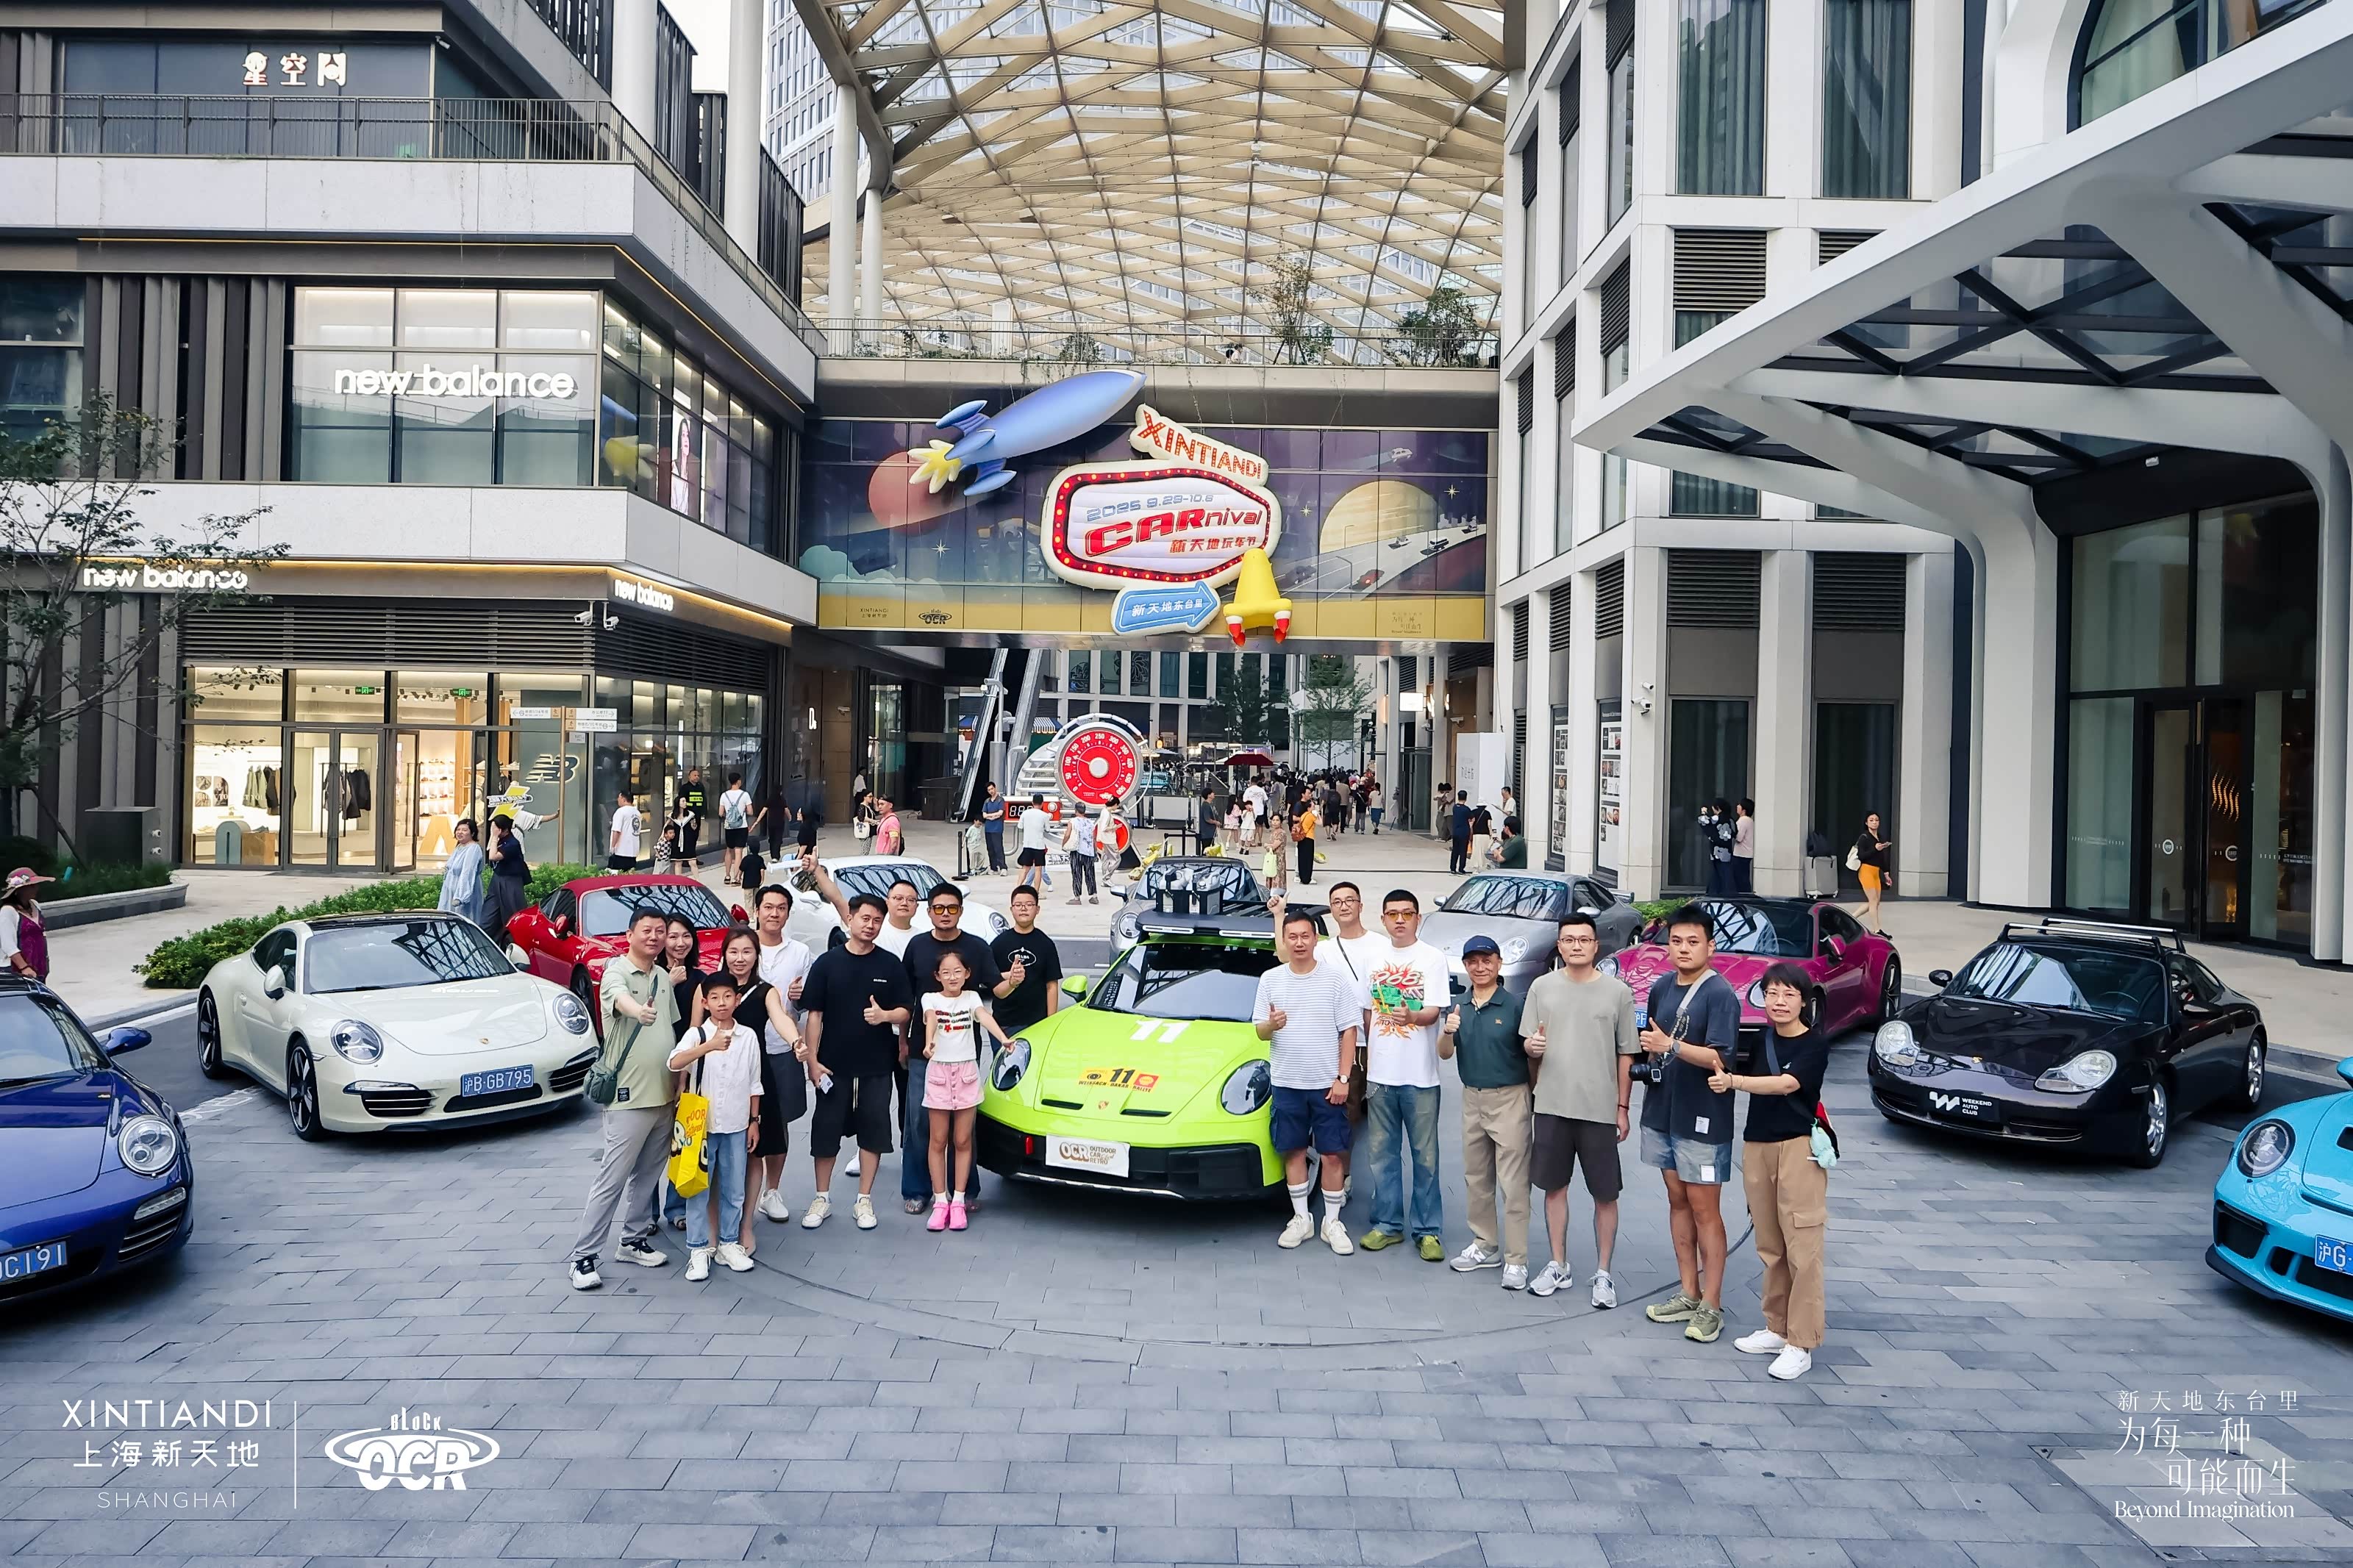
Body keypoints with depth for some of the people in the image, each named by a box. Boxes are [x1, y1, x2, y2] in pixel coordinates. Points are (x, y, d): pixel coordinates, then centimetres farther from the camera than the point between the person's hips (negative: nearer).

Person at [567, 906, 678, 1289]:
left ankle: (634, 1240, 28)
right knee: (612, 1179, -5)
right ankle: (584, 1256, 2)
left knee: (648, 1174, 15)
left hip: (665, 1095, 7)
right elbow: (619, 999, -36)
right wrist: (639, 1012, -59)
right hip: (630, 1096, -7)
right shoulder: (616, 972, -11)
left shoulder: (664, 979, 11)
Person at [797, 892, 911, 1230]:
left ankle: (864, 1200, 18)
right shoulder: (827, 962, 1)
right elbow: (813, 1013, 1)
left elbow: (905, 1012, 4)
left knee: (873, 1132, 5)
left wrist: (884, 1015, -19)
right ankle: (822, 1198, 21)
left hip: (877, 1066, 0)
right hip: (833, 1065, 0)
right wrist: (812, 1059, -5)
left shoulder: (891, 966, 2)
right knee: (825, 1131, 6)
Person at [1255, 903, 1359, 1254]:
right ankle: (1301, 1218, 21)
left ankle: (1333, 1222, 13)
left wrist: (1342, 1078, -9)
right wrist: (1271, 1025, -17)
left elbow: (1349, 1030, -2)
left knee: (1332, 1154, 1)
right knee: (1293, 1151, 9)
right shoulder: (1270, 979, 4)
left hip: (1328, 1083, -2)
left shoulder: (1337, 978, -2)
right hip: (1287, 1083, 2)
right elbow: (1258, 1031, 8)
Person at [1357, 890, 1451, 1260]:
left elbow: (1433, 1012, -13)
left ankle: (1429, 1230, 11)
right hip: (1380, 1075, 5)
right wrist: (1367, 1061, 14)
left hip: (1419, 1075, -4)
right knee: (1382, 1153, 10)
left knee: (1424, 1156, 2)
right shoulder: (1376, 960, 11)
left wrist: (1411, 1016, -34)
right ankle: (1388, 1223, 21)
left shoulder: (1433, 958, -4)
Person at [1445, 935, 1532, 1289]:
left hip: (1509, 1098, -6)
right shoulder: (1458, 1008, 7)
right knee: (1476, 1179, 15)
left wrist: (1535, 1046, -26)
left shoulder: (1514, 1004, -9)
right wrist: (1448, 1032, -16)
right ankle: (1484, 1245, 29)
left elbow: (1528, 1050, -3)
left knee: (1513, 1184, -4)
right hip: (1472, 1099, 6)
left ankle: (1516, 1260, 1)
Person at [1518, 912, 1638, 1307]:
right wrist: (1532, 1048, -15)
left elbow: (1626, 1055, 3)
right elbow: (1529, 1048, 9)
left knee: (1605, 1195, 5)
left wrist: (1622, 1107, 1)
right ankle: (1558, 1266, 26)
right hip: (1552, 1106, 2)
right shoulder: (1542, 987, 3)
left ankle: (1603, 1273, 18)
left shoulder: (1618, 992, -2)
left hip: (1600, 1110, -2)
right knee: (1554, 1187, 11)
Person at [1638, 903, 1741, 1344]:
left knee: (1704, 1208, -1)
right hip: (1662, 1111, 7)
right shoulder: (1662, 988, 9)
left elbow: (1718, 1057, -23)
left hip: (1702, 1118, -7)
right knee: (1677, 1200, 13)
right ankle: (1688, 1294, 23)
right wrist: (1648, 1049, 4)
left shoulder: (1720, 994, -14)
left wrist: (1671, 1046, -33)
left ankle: (1711, 1306, 7)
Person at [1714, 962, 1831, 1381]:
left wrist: (1734, 1081, -28)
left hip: (1798, 1147, -5)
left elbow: (1787, 1083, -19)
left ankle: (1802, 1344, -2)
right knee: (1770, 1246, 11)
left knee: (1802, 1248, -6)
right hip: (1756, 1146, 6)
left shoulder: (1815, 1046, -5)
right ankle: (1777, 1329, 21)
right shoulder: (1760, 1041, 13)